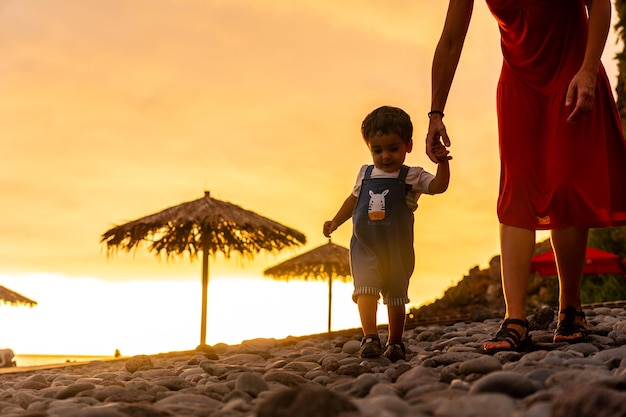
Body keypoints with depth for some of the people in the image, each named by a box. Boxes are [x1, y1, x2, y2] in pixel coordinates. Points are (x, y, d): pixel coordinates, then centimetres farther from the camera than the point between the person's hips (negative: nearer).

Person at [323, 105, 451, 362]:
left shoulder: (412, 177, 0)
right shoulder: (365, 174, 12)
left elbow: (439, 186, -15)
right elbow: (353, 199, 26)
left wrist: (442, 163, -31)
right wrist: (335, 222, 28)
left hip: (397, 248, -2)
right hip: (364, 245, 2)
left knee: (396, 296, 9)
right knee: (366, 288, -18)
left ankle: (395, 342, 22)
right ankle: (370, 338, -25)